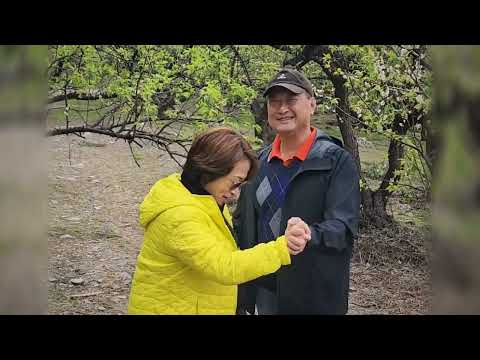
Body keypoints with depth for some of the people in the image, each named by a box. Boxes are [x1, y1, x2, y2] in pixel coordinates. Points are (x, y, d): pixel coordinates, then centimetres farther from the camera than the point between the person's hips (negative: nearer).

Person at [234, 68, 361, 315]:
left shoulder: (337, 161, -10)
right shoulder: (259, 161, 7)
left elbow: (343, 228, -19)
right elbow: (242, 222, 11)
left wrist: (308, 235, -40)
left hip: (315, 296, -4)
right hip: (263, 291, 5)